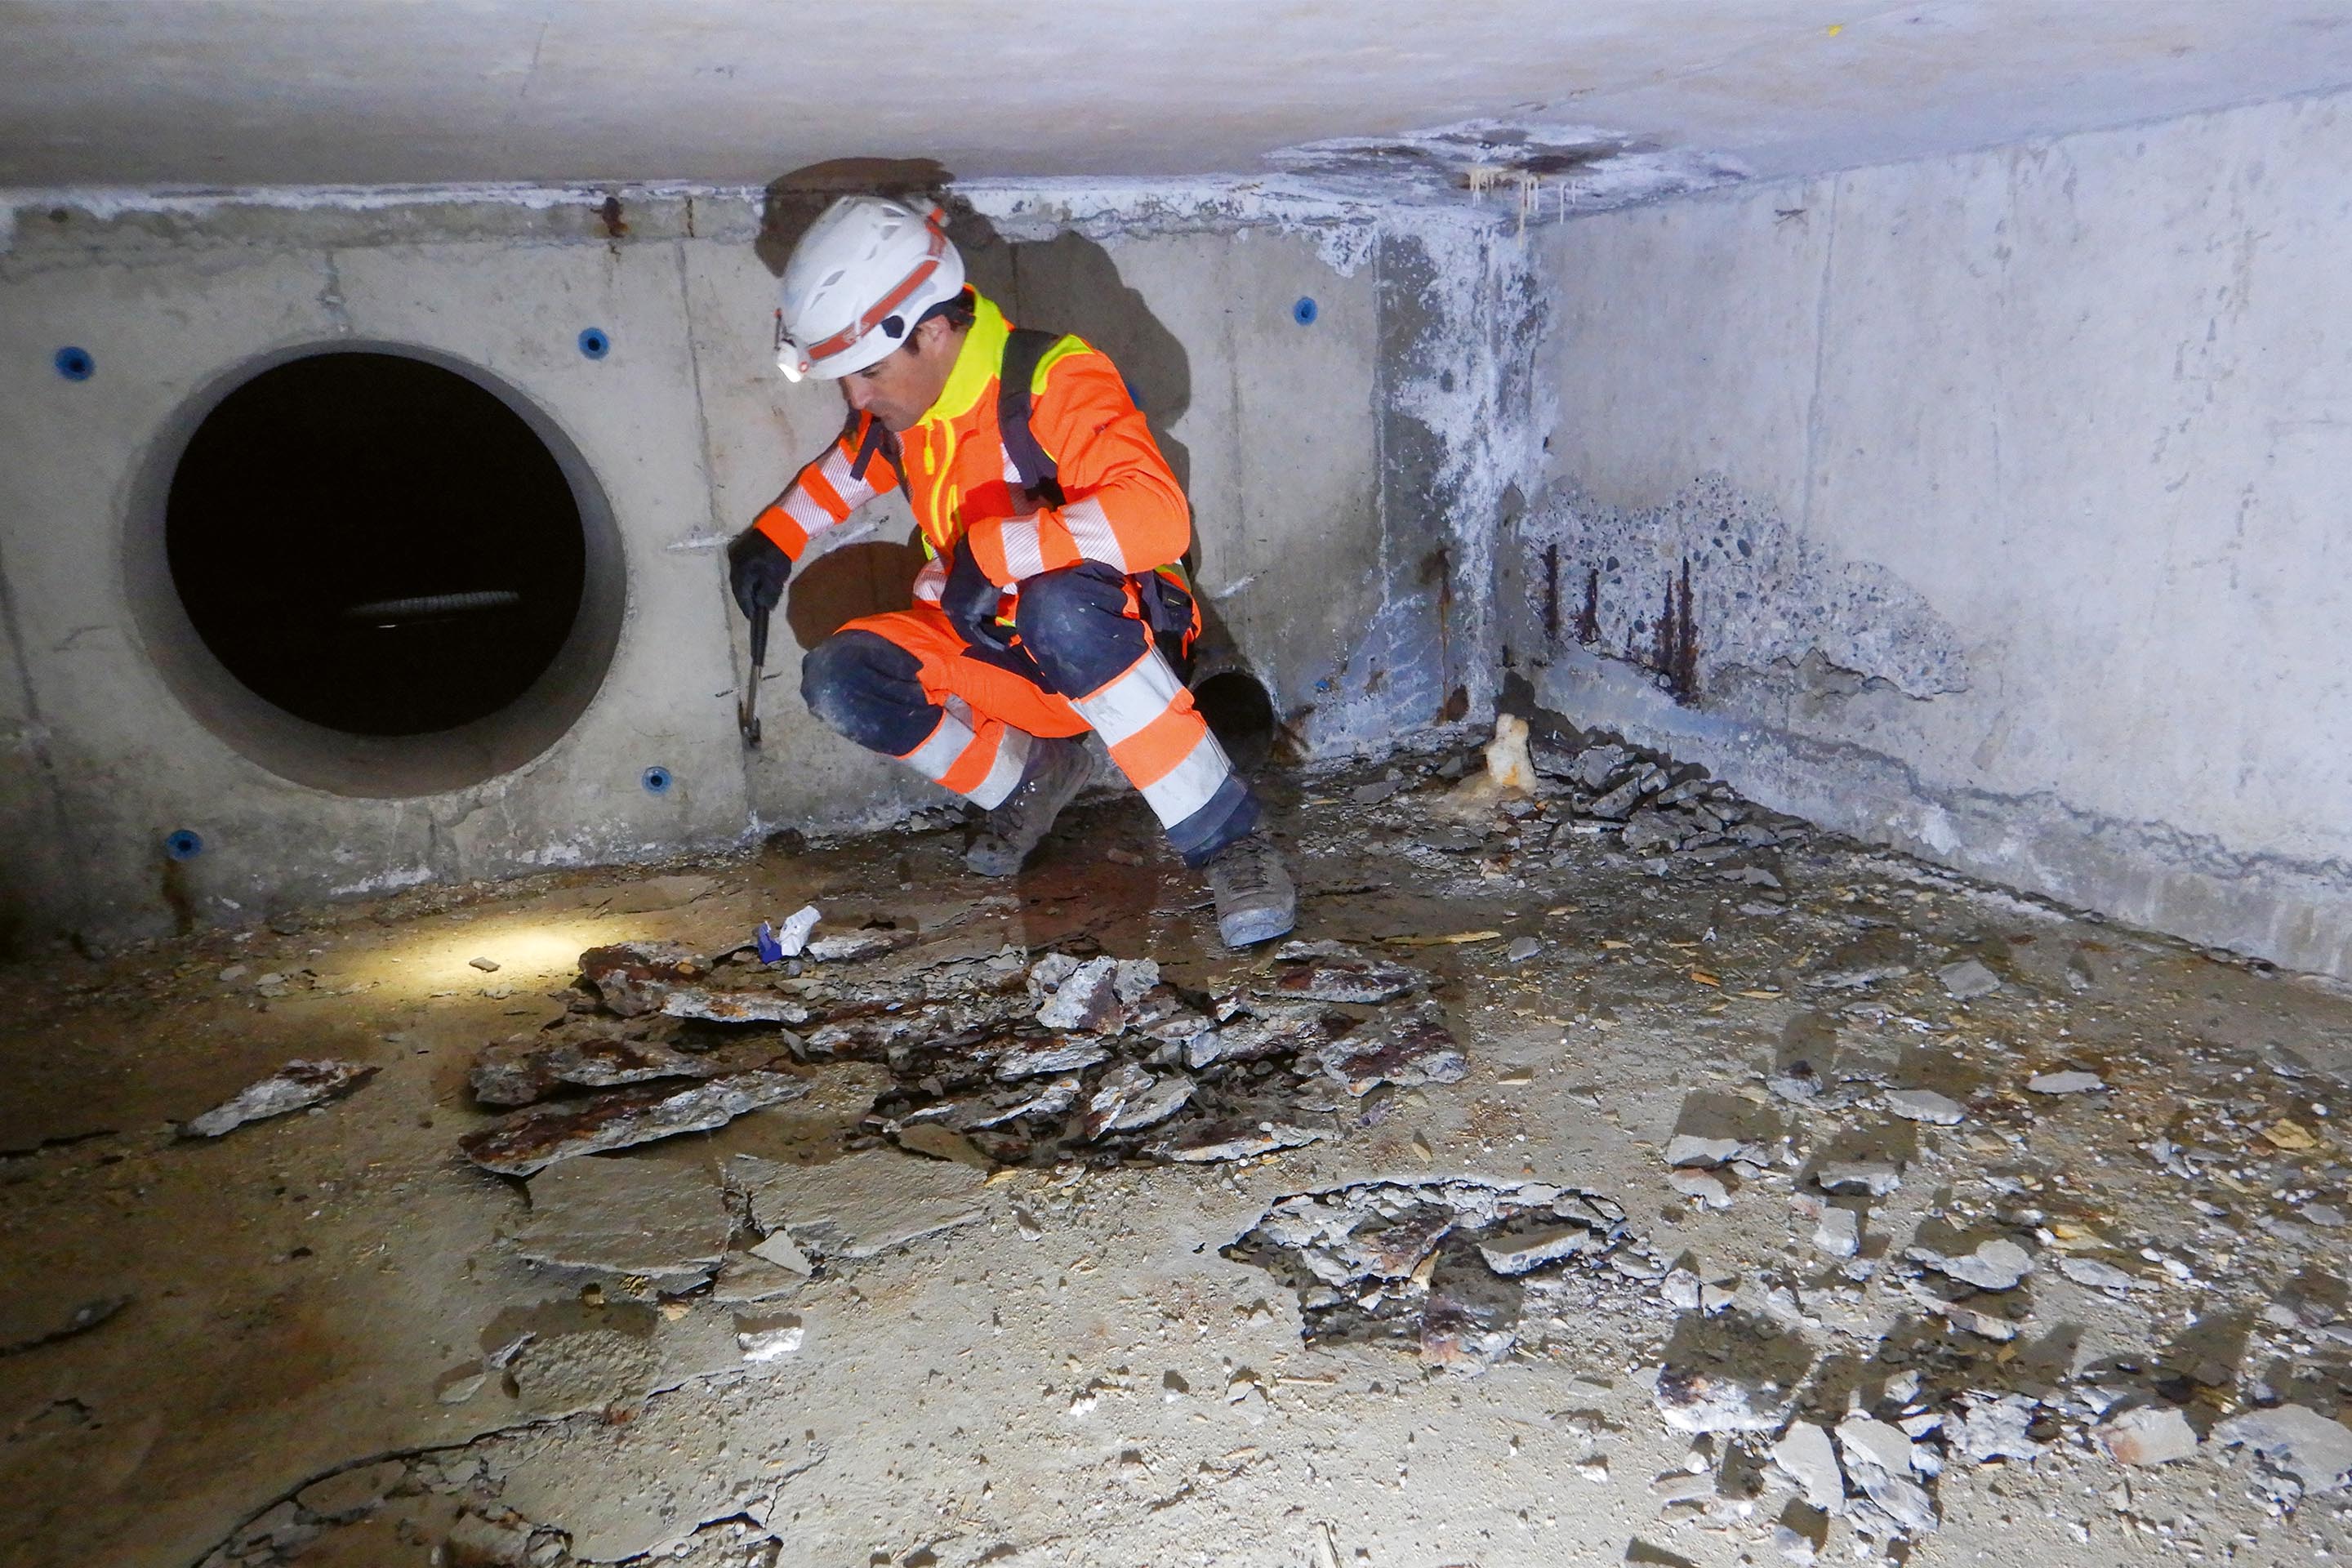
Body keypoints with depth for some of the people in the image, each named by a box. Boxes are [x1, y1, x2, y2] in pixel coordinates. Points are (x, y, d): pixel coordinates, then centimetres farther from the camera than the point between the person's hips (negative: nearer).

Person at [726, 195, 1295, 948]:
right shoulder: (898, 404, 1)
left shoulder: (1054, 381, -22)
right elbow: (856, 462, 27)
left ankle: (1228, 838, -27)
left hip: (1113, 633, -7)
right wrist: (778, 536, 17)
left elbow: (1157, 515, -38)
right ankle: (1030, 779, 9)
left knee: (1058, 606, -41)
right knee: (839, 678, -12)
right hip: (993, 647, 7)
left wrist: (995, 550, -41)